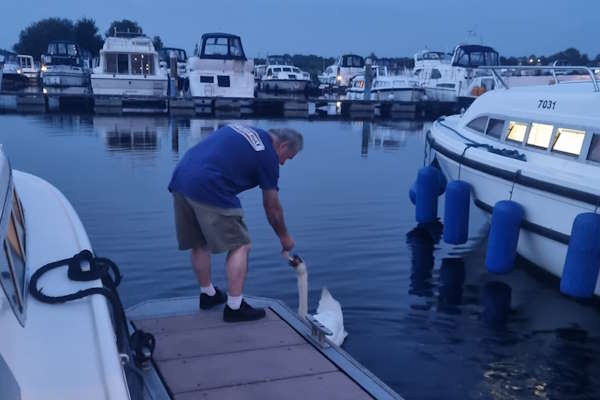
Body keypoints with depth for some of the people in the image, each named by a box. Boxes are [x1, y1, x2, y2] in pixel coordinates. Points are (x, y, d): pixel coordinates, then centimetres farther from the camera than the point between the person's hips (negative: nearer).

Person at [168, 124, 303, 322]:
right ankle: (234, 307, 4)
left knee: (199, 244, 22)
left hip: (179, 180, 8)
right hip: (209, 190, -8)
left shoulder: (241, 129, 23)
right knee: (240, 246, 4)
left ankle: (207, 294, 36)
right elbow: (272, 207, 11)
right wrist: (284, 237, 25)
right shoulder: (268, 155, 4)